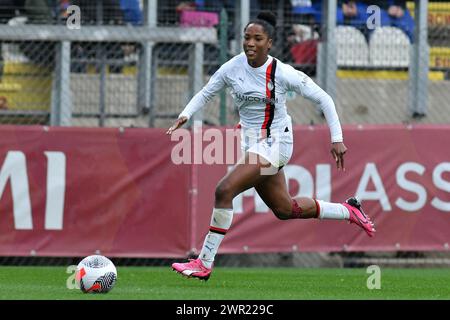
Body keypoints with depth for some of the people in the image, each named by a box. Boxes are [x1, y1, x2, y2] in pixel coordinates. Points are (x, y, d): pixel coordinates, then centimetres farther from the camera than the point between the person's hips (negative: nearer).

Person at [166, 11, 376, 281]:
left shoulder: (283, 73, -17)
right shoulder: (232, 68, -4)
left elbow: (323, 99, -9)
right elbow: (205, 94, 10)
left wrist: (337, 139, -12)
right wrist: (185, 115, -8)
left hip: (275, 142, -7)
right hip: (251, 143, 7)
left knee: (224, 190, -22)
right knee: (285, 210, 18)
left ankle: (204, 263, -13)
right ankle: (349, 211, 41)